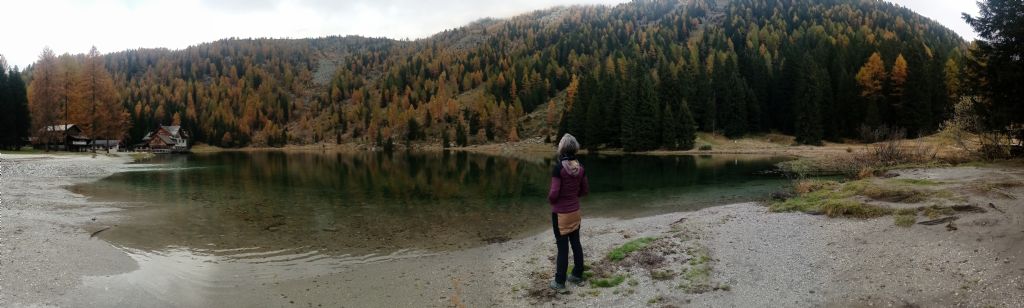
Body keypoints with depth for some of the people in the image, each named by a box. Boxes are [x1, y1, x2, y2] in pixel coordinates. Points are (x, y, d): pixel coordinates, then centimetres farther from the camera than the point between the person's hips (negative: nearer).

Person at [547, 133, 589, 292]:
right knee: (576, 243, 17)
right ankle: (578, 276, 30)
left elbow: (554, 192, -22)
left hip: (560, 213, -6)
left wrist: (551, 200, -1)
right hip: (575, 211, 6)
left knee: (562, 247, 2)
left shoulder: (559, 167, -21)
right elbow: (585, 190, 7)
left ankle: (560, 282, 13)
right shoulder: (579, 167, -2)